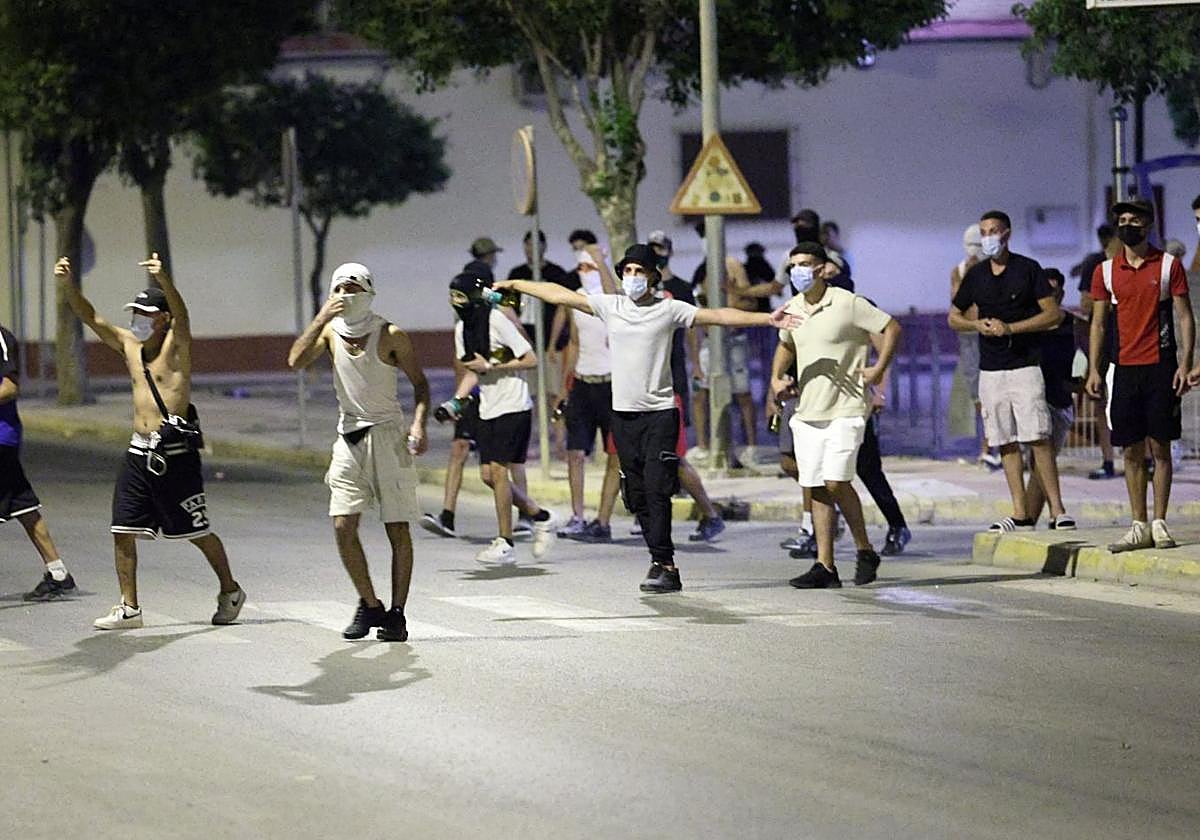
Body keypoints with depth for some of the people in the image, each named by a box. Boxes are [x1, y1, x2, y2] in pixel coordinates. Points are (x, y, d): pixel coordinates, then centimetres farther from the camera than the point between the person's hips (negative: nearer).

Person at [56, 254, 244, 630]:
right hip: (139, 453, 6)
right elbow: (90, 317, 7)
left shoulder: (177, 345, -6)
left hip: (176, 454, -6)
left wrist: (164, 280, -46)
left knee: (197, 532, 3)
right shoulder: (129, 344, 11)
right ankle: (129, 608, 6)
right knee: (123, 531, 0)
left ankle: (230, 591, 22)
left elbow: (181, 316, -27)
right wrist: (67, 285, -9)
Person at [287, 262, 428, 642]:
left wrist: (418, 423, -16)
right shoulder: (330, 333, 4)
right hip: (349, 438, 3)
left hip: (388, 436, -3)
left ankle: (396, 613, 5)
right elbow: (296, 361, -12)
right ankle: (369, 604, 12)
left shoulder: (391, 336, -6)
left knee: (398, 530, -2)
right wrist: (322, 318, -18)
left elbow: (419, 382, 0)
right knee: (343, 526, -4)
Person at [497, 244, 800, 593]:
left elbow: (718, 316, -7)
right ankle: (665, 565, 11)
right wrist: (513, 285, 15)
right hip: (623, 413, 4)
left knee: (657, 490, -14)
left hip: (660, 412, -4)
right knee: (637, 495, 4)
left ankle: (662, 564, -14)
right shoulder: (610, 306, 8)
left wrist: (766, 319, -16)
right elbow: (559, 295, 13)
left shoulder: (669, 309, -1)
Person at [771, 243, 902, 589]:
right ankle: (825, 567, 6)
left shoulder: (848, 304, -8)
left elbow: (892, 327, -4)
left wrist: (878, 369, -8)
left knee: (835, 482, -16)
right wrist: (776, 379, 15)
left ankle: (865, 551, 3)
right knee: (817, 489, 4)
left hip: (845, 409, -6)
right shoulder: (792, 309, 10)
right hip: (807, 412, 6)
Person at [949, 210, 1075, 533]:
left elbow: (1053, 314, -5)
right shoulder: (976, 275, 11)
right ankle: (1020, 514, 7)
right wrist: (978, 325, -3)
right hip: (990, 370, 4)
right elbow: (953, 318, 19)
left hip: (1025, 365, -4)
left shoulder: (1028, 269, -1)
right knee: (1006, 443, 4)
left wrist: (1011, 328, -14)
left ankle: (1057, 510, -10)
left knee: (1038, 439, -11)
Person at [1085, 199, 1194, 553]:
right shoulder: (1105, 271, 7)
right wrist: (1093, 370, 4)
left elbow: (1185, 317, 1)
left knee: (1160, 447, -1)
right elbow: (1098, 323, 12)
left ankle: (1160, 523, 4)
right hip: (1124, 369, 3)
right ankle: (1139, 526, 9)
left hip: (1161, 367, -3)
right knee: (1131, 451, 4)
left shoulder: (1168, 265, 1)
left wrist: (1185, 364, -9)